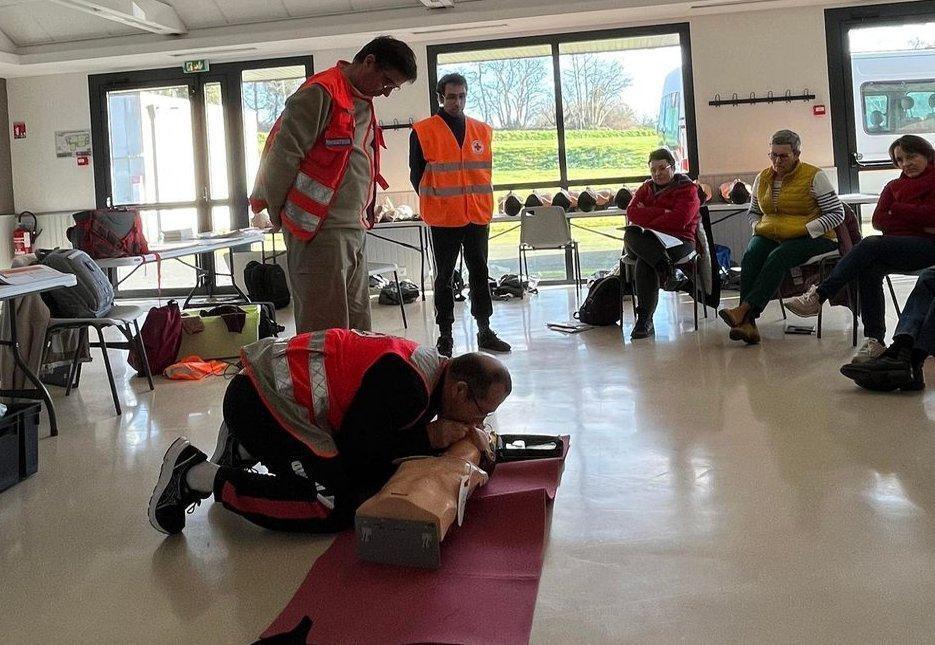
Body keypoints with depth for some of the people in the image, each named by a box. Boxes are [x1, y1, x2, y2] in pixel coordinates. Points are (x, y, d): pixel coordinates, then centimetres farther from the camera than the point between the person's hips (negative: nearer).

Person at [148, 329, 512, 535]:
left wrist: (464, 432, 0)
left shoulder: (432, 366, 6)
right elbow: (358, 447, -20)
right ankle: (197, 476, -10)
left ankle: (244, 450, 22)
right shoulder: (406, 384, -24)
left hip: (277, 389, 10)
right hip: (258, 399, -10)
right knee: (335, 506, -17)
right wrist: (429, 439, -13)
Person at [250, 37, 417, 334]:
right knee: (326, 331, -8)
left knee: (358, 328, 12)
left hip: (353, 230, 9)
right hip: (320, 232, -9)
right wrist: (276, 215, -6)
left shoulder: (363, 103, 18)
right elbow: (282, 155, -13)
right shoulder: (321, 93, -11)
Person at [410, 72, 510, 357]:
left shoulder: (482, 130, 10)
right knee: (445, 277, 4)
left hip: (478, 216, 4)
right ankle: (445, 334, 11)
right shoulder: (423, 131, -3)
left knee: (480, 273, 9)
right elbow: (417, 173, 1)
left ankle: (485, 331, 17)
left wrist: (483, 203, 10)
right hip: (443, 218, -4)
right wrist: (434, 201, 1)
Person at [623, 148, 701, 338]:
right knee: (630, 234, -32)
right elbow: (632, 212, 3)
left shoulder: (687, 189, 9)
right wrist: (663, 213, -6)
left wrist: (647, 220, -5)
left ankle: (645, 320, -36)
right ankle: (663, 262, -48)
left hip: (677, 240, -4)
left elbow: (679, 220, -9)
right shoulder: (647, 187, 23)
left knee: (645, 260, -34)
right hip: (646, 240, 4)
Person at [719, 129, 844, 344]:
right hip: (770, 236, 4)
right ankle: (747, 323, -41)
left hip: (811, 238, -4)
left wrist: (805, 229, -16)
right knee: (750, 256, -29)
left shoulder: (814, 176, -2)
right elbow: (753, 211, 27)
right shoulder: (763, 178, 13)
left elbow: (837, 213, -6)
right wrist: (758, 227, 3)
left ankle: (743, 310, -43)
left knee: (778, 257, -35)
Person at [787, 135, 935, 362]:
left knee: (870, 244, -30)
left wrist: (897, 210, 1)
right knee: (870, 270, -30)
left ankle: (818, 296, -31)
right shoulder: (894, 185, 25)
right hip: (897, 246, 5)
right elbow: (878, 220, 9)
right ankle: (874, 340, -33)